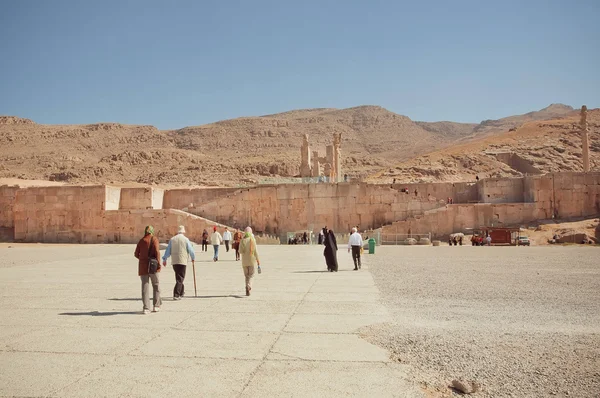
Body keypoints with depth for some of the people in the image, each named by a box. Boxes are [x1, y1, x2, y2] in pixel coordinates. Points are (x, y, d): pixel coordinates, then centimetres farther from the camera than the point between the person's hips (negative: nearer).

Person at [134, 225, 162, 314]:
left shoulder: (141, 241, 9)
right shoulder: (154, 239, -2)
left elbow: (136, 254, 8)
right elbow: (157, 251, -14)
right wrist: (158, 263, -12)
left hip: (142, 266, 3)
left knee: (145, 286, 3)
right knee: (156, 285, 12)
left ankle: (146, 308, -1)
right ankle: (156, 306, 11)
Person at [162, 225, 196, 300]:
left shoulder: (172, 239, 5)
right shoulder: (185, 239, -4)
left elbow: (168, 251, 7)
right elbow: (190, 250, 1)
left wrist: (164, 259, 16)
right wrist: (193, 258, 17)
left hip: (174, 261, 4)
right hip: (182, 261, -4)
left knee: (179, 277, 19)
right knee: (180, 278, -2)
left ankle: (181, 291, 30)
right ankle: (176, 295, -10)